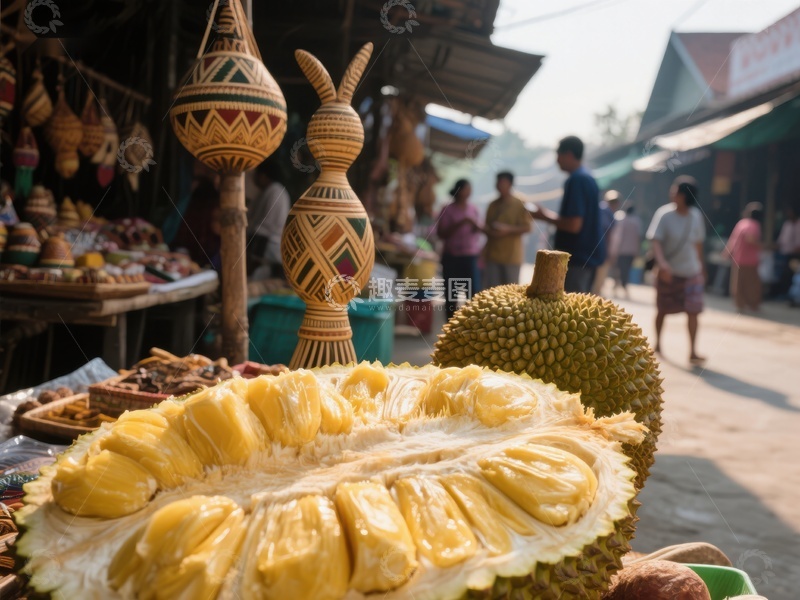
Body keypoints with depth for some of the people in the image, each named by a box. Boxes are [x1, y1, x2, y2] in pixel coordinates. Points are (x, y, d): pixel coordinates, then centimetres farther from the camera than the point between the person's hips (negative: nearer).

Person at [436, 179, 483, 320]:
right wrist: (460, 223, -18)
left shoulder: (474, 209, 10)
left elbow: (480, 229, 12)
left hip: (471, 257, 3)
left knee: (474, 292, -5)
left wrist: (476, 226, -11)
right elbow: (441, 233, -9)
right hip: (452, 258, -3)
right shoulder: (448, 210, -3)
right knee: (451, 294, 2)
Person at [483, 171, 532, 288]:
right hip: (492, 255, 5)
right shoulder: (493, 205, 14)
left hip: (511, 256, -4)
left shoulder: (519, 205, -1)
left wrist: (508, 230, -18)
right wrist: (490, 232, -4)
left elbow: (527, 227, -5)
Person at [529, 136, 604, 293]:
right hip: (589, 254, 10)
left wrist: (546, 216, -9)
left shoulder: (576, 180, -16)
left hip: (577, 258, -10)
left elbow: (574, 225, -22)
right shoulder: (588, 178, 15)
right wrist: (549, 214, 17)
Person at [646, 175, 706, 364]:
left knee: (693, 312, -6)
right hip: (668, 272, -2)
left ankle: (693, 352, -2)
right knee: (662, 310, 11)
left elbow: (698, 243, 11)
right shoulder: (664, 214, -12)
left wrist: (702, 266, 17)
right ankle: (658, 344, 31)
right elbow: (656, 242, -21)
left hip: (692, 272, 2)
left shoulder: (696, 215, 0)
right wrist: (662, 263, -36)